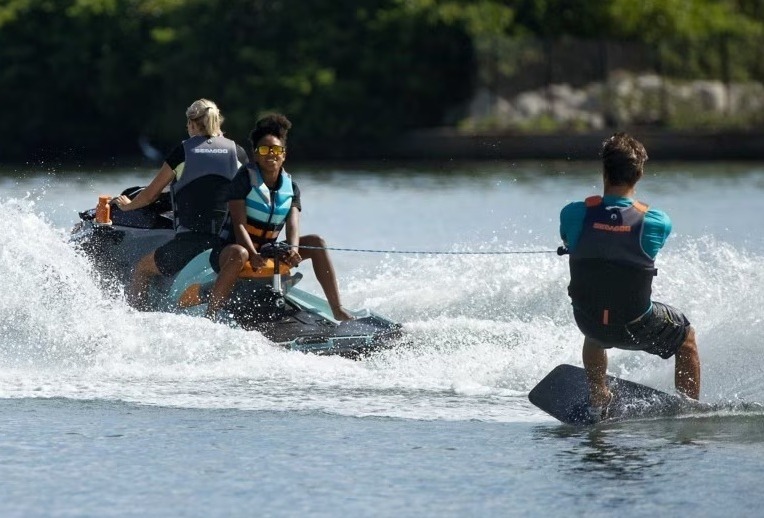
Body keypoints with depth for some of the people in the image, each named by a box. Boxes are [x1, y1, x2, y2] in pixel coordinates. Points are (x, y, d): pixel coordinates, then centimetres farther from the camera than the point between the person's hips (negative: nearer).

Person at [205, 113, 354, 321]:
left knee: (316, 242, -7)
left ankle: (338, 310, -11)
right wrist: (252, 254, -34)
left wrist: (292, 249, -32)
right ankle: (209, 317, -42)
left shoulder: (290, 187, 5)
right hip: (231, 247, -6)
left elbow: (293, 225, -9)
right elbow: (239, 224, -19)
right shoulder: (245, 179, -10)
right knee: (239, 255, -42)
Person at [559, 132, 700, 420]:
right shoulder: (656, 223, -21)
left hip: (589, 320, 2)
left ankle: (597, 400, 49)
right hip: (635, 328, -2)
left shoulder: (574, 215, -19)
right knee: (686, 338, 28)